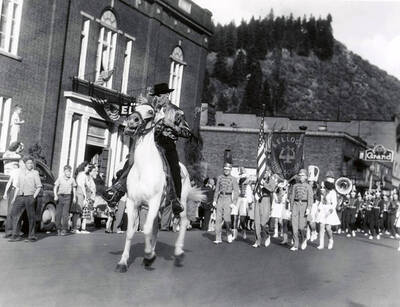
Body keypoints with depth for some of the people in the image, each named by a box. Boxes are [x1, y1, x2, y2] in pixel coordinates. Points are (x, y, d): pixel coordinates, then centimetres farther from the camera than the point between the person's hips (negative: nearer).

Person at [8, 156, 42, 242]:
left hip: (29, 197, -5)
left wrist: (34, 197, -10)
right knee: (14, 213, -2)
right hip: (20, 196, 5)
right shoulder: (21, 172, 16)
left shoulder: (35, 173, 2)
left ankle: (31, 236, 5)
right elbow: (18, 186, 18)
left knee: (31, 216, -2)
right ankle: (15, 236, 4)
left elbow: (39, 187, 0)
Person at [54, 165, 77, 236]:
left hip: (68, 196, 0)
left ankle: (64, 229, -2)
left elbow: (74, 189, 18)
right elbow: (55, 187, 4)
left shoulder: (72, 179, 8)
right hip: (60, 196, 0)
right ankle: (59, 229, 12)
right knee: (58, 213, 1)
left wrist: (74, 197, 11)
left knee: (65, 214, -7)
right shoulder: (60, 178, 3)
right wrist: (55, 196, -9)